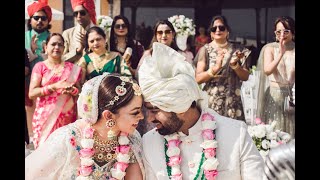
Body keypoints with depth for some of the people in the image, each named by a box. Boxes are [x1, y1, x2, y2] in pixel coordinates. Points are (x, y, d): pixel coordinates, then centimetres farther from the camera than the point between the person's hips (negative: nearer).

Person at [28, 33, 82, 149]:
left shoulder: (72, 68, 9)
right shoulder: (40, 67, 3)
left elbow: (79, 90, 11)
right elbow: (32, 93, -5)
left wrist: (71, 90, -12)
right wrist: (55, 86, -15)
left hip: (66, 117, 1)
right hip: (45, 117, -1)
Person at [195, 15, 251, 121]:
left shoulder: (237, 50, 7)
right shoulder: (205, 50, 0)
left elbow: (245, 77, 6)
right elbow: (198, 79, -7)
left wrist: (234, 65, -11)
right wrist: (216, 67, -21)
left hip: (232, 102, 2)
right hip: (211, 101, -2)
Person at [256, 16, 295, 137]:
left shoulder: (294, 50, 3)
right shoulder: (270, 48, 0)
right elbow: (267, 70, -16)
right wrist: (281, 54, -25)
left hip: (292, 96, 1)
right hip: (274, 95, -1)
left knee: (290, 132, 6)